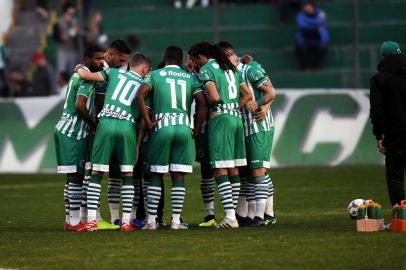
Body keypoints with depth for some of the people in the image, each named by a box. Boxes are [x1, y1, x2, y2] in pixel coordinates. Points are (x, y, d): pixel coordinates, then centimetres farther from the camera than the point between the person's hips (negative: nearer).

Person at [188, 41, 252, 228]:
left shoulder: (205, 69, -5)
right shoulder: (232, 68, 18)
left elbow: (214, 97, -17)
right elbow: (248, 95, 18)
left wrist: (203, 103, 3)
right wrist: (233, 108, 14)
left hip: (220, 119, -8)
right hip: (237, 118, 8)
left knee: (220, 171, -8)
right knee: (233, 170, 10)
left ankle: (230, 216, -15)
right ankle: (232, 213, 12)